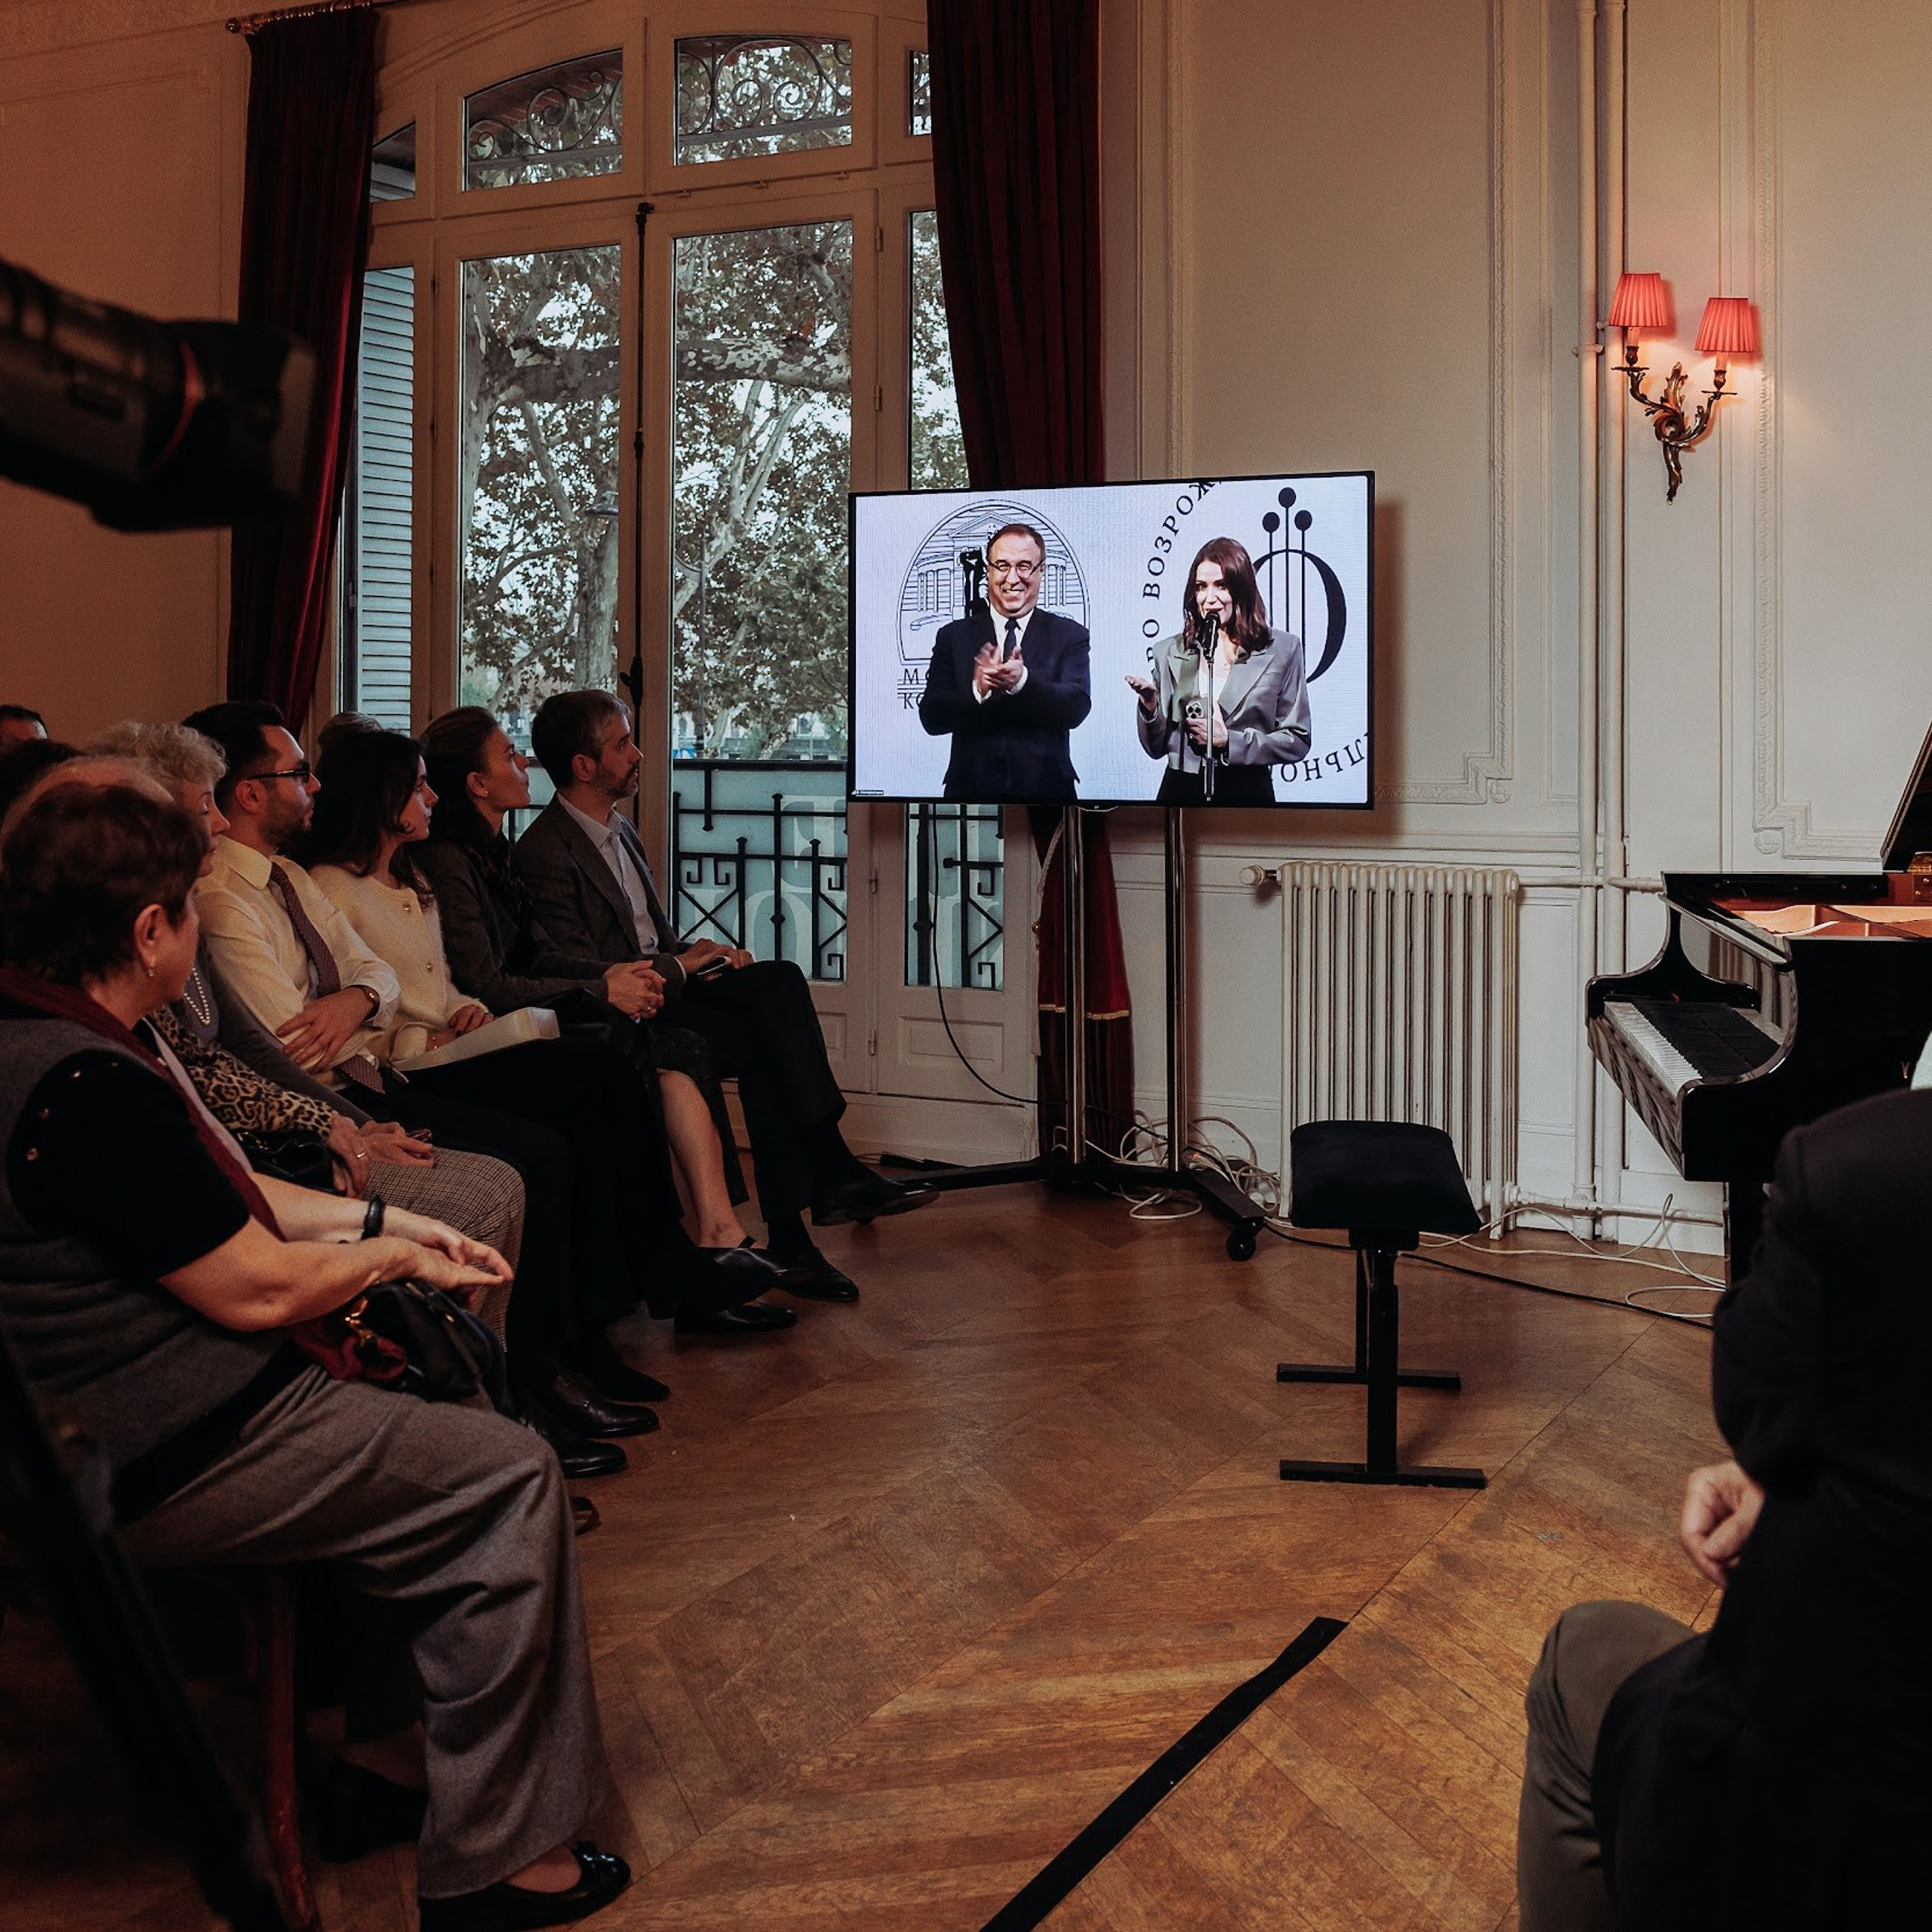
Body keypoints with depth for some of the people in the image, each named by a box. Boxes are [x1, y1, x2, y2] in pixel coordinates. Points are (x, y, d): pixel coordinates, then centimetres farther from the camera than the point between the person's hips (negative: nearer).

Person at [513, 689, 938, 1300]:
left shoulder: (621, 832, 19)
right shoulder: (545, 852, -11)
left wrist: (702, 952, 1)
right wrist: (679, 965, -11)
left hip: (662, 983, 8)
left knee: (780, 980, -19)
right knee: (769, 1048, -27)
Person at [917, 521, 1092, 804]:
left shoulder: (1069, 635, 1)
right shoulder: (954, 637, 3)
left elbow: (1076, 708, -13)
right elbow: (931, 719, -6)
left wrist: (1022, 680, -29)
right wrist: (977, 690, -24)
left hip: (1046, 791, 0)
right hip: (971, 790, 0)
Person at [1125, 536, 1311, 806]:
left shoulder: (1282, 650, 0)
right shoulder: (1170, 652, 6)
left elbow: (1297, 742, -2)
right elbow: (1156, 748, 8)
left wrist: (1228, 741, -11)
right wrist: (1150, 706, -11)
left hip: (1247, 791, -2)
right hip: (1181, 790, 2)